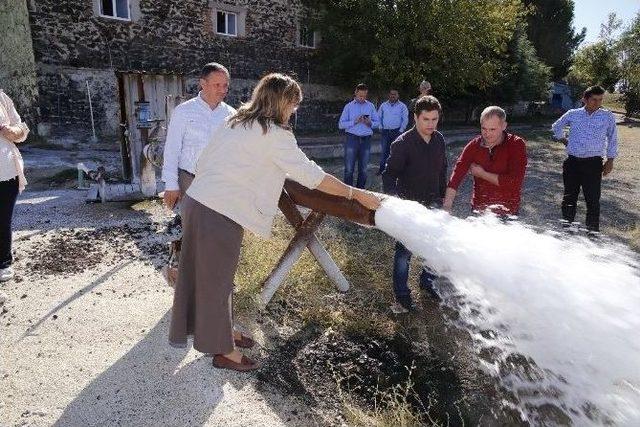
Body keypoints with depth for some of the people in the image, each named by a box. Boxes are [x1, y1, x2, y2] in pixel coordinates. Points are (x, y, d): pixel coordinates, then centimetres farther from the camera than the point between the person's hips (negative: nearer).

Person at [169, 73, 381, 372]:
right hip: (220, 215, -8)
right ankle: (223, 350, 23)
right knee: (217, 281, 5)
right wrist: (357, 195, -7)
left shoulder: (235, 122, 14)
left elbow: (202, 164, 16)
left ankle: (222, 330, 38)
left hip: (196, 202, 9)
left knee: (206, 275, 19)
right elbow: (312, 176, -13)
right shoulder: (275, 134, -11)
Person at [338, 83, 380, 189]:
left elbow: (377, 122, 10)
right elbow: (341, 125, -1)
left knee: (363, 168, 7)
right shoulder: (349, 106, 6)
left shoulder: (370, 106, 11)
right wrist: (354, 122, -14)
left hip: (366, 139, 2)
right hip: (352, 138, -2)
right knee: (349, 168, -5)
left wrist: (370, 123, -11)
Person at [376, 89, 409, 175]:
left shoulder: (402, 106, 1)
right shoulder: (383, 105, 8)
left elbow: (405, 119, 0)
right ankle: (381, 168, 11)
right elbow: (379, 117, 15)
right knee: (384, 150, 2)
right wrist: (381, 128, 5)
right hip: (385, 131, 2)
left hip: (396, 131, -2)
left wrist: (401, 130, -6)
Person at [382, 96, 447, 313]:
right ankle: (402, 297, 16)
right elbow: (389, 174, -18)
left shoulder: (439, 140, 1)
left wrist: (443, 196, 16)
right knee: (404, 251, 3)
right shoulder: (403, 143, -17)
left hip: (433, 204, 6)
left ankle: (428, 280, 40)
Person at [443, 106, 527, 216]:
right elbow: (456, 175, -13)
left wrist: (482, 174, -13)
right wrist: (447, 207, -24)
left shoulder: (517, 145, -11)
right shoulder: (474, 145, -3)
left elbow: (515, 182, -21)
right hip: (478, 211, 3)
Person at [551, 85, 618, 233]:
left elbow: (612, 139, 11)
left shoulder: (607, 117, 3)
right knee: (569, 197, 10)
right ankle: (566, 227, 23)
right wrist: (563, 139, 13)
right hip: (573, 161, 2)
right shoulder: (573, 114, 6)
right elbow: (556, 127, 24)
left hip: (593, 163, -2)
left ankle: (593, 231, 9)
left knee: (593, 199, -1)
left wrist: (610, 161, 8)